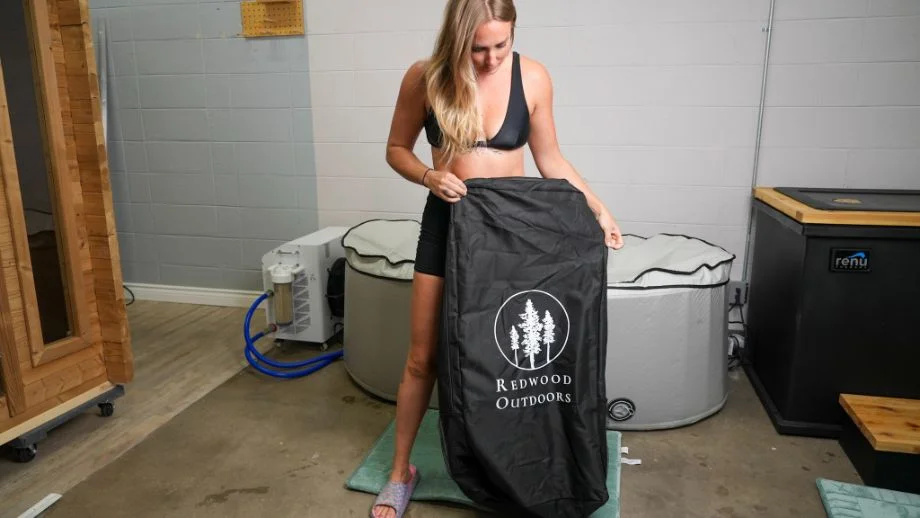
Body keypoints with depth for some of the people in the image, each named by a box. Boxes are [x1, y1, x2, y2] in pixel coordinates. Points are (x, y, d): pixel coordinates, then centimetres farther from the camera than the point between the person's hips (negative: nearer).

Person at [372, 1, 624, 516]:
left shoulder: (532, 76, -7)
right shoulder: (424, 78, -9)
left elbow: (550, 159, 3)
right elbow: (397, 149, 4)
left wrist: (597, 208, -5)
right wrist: (429, 176, -16)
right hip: (447, 223, 0)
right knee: (423, 357, 6)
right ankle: (402, 470, 25)